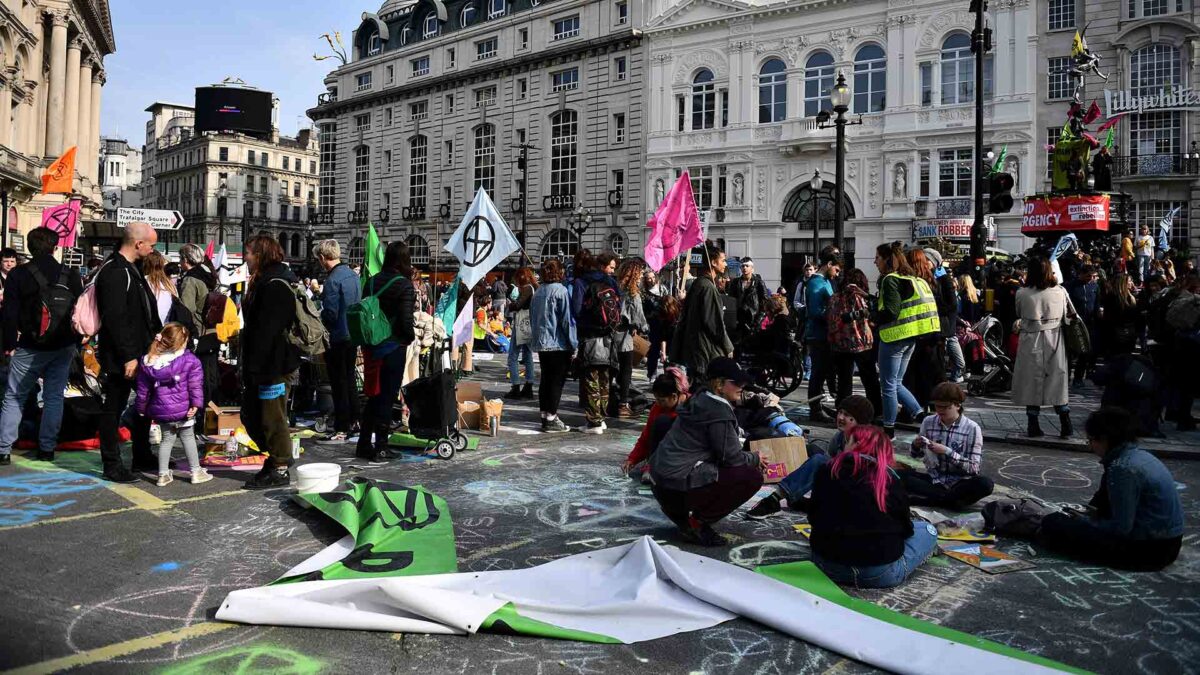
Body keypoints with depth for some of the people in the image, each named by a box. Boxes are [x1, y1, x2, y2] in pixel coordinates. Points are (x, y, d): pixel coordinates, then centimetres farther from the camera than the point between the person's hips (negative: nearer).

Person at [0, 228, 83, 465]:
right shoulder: (71, 276, 1)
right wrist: (76, 341, 12)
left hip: (30, 347, -2)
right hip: (63, 347, 2)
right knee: (54, 397, 8)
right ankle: (47, 448, 11)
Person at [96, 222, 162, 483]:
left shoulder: (132, 269, 14)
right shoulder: (114, 272, -18)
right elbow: (115, 318, -23)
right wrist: (128, 356, -22)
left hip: (139, 353, 10)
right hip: (120, 357, -10)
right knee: (114, 408, 2)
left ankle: (142, 457, 29)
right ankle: (111, 465, 12)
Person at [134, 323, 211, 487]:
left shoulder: (148, 362, 3)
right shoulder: (190, 360, -10)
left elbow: (143, 389, 9)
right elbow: (195, 385, -16)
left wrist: (142, 408, 19)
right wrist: (196, 404, -15)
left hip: (161, 410, 4)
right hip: (183, 409, -4)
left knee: (167, 439, 17)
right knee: (188, 437, 10)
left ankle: (163, 475, 16)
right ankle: (196, 472, 14)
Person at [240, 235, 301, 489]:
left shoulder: (275, 285, -17)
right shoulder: (263, 282, 17)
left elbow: (266, 330, -23)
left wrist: (254, 366, -23)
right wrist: (249, 365, 20)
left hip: (274, 365, -11)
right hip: (262, 365, 11)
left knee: (272, 418, -1)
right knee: (250, 415, 16)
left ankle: (280, 469, 10)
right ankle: (275, 457, 27)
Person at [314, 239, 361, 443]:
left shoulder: (333, 280, -19)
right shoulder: (353, 275, 6)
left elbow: (330, 314, -21)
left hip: (337, 338, -8)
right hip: (353, 335, 8)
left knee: (339, 383, -1)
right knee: (350, 379, 18)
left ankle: (341, 430, 5)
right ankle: (354, 421, 29)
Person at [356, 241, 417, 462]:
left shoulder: (372, 281, 5)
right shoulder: (404, 284, -13)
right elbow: (406, 318, -18)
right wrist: (411, 336, 0)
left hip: (373, 346, 6)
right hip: (395, 346, -6)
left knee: (374, 394, 16)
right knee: (388, 396, 3)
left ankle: (364, 444, 22)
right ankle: (380, 448, 8)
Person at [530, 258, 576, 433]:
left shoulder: (537, 292, 9)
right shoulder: (560, 291, -13)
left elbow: (532, 317, 15)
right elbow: (567, 319, -14)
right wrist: (573, 343, -9)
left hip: (540, 343, 7)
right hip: (558, 343, -7)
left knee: (545, 379, 12)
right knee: (557, 381, -1)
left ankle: (545, 416, 17)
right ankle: (551, 419, -1)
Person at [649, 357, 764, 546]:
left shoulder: (700, 400, 14)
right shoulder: (718, 410, -15)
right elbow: (732, 457, -13)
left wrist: (749, 456, 16)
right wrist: (755, 458, 6)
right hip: (678, 486, -10)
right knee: (752, 476, -9)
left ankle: (680, 514, 16)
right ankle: (698, 522, -5)